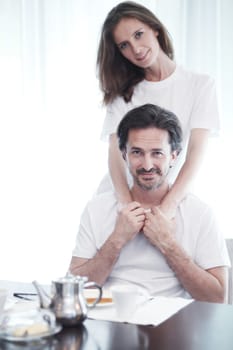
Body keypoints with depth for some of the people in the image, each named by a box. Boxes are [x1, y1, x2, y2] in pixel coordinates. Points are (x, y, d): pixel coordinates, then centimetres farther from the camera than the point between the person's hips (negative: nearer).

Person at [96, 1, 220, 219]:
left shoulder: (200, 85, 1)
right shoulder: (122, 91, 8)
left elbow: (196, 153, -10)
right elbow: (115, 150, -6)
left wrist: (168, 207, -25)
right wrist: (127, 206, -23)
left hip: (173, 200, -1)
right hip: (119, 198, 1)